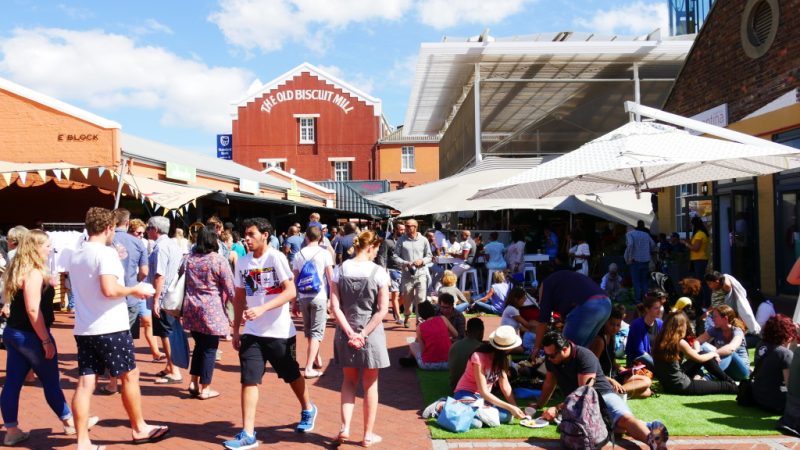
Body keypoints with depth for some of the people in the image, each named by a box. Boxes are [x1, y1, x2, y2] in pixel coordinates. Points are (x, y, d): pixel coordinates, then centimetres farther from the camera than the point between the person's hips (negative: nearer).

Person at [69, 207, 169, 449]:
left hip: (83, 329, 7)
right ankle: (139, 428, 21)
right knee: (130, 376, 8)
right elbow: (109, 290, -25)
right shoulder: (106, 252, -14)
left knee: (85, 383, 6)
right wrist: (134, 289, -10)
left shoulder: (76, 255, 12)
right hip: (110, 328, -7)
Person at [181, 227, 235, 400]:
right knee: (209, 349, 4)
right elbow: (230, 288, -10)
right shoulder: (218, 260, -11)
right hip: (212, 310, -5)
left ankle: (194, 382, 22)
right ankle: (204, 389, 10)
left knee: (199, 345, 20)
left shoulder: (189, 258, 4)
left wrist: (183, 308, 22)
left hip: (192, 308, 6)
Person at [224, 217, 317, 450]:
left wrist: (262, 309, -29)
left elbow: (291, 292, -19)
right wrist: (236, 330, 9)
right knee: (249, 380, -2)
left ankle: (308, 410, 40)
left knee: (292, 375, 14)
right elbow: (239, 297, 11)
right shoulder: (242, 262, 3)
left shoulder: (276, 257, -13)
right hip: (252, 332, 4)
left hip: (280, 331, -4)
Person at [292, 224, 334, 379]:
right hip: (319, 297, -4)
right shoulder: (324, 253, -4)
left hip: (303, 297, 4)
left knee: (309, 331, 19)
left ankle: (317, 359, 35)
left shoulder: (299, 254, 5)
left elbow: (295, 278, 7)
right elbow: (331, 277, -8)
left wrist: (295, 301, 13)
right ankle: (309, 368, -8)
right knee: (316, 332, -1)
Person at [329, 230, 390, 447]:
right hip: (371, 333, -3)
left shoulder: (340, 270, -2)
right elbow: (382, 310, -14)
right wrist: (363, 333, -12)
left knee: (349, 381, 22)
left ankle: (345, 428, 12)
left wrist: (350, 332, -9)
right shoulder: (378, 272, -10)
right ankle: (368, 434, 22)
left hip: (345, 333, 3)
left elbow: (335, 307, -6)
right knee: (370, 384, 12)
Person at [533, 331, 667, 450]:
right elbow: (549, 383, 23)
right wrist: (539, 405, 21)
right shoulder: (551, 358, 5)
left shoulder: (584, 356, -15)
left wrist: (557, 409, -19)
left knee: (625, 418, -37)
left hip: (602, 395, -2)